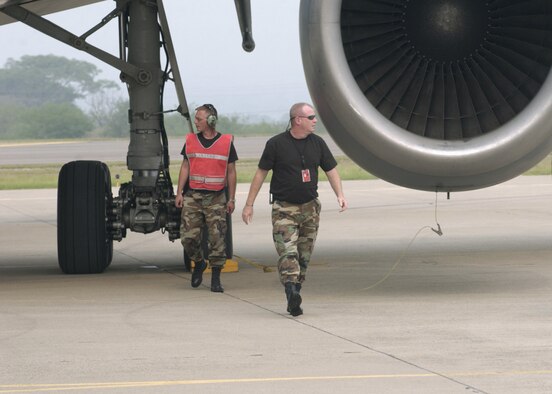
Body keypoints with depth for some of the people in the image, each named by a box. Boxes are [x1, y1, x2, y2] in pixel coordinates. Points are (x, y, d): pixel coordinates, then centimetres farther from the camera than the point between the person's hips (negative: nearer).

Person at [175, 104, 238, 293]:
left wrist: (232, 199, 2)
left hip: (216, 198, -2)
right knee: (188, 237, -4)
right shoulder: (190, 141, 7)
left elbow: (231, 172, 5)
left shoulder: (226, 142, 2)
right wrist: (179, 193, 2)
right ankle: (199, 263, 24)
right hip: (193, 197, 2)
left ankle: (216, 278, 3)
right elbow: (185, 168, 11)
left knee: (217, 238, -5)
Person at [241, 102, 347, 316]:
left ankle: (294, 299, 13)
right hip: (283, 208, -5)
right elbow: (261, 173, -1)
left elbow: (331, 170, 12)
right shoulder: (276, 144, -6)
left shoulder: (317, 143, 6)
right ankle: (292, 293, -32)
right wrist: (249, 204, -1)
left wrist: (340, 194, -5)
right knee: (288, 252, -18)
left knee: (304, 256, 6)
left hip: (310, 207, 5)